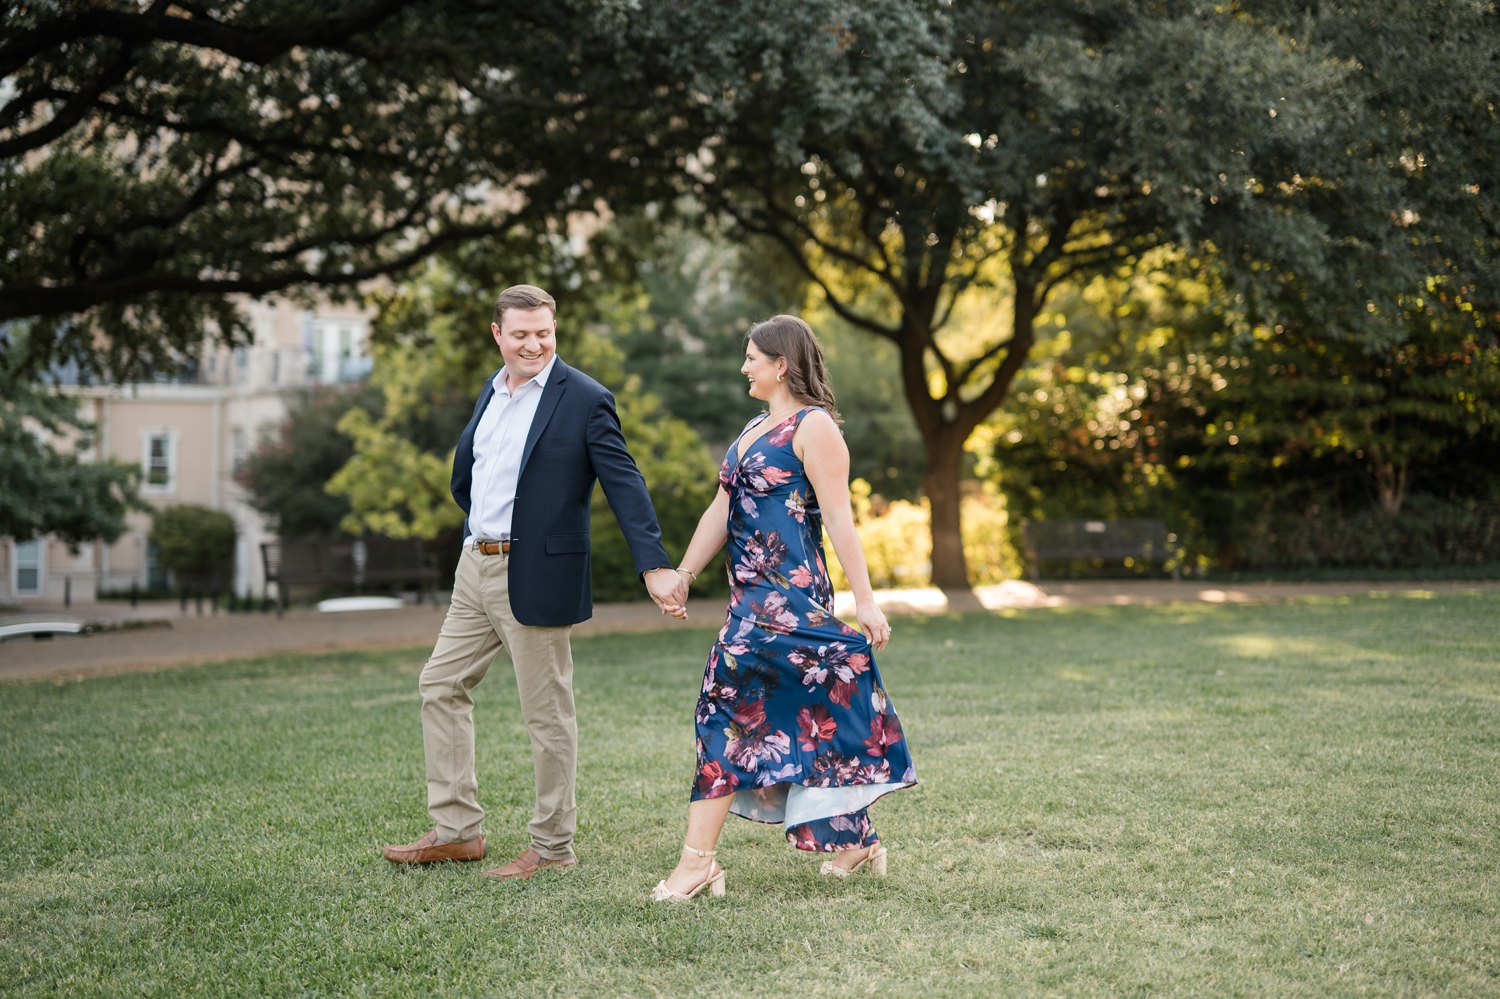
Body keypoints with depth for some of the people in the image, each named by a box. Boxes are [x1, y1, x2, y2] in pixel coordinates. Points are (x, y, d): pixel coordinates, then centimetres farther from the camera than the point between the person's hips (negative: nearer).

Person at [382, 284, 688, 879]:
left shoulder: (585, 400, -10)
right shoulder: (493, 391, 12)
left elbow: (624, 484, -16)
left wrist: (654, 565, -25)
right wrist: (486, 527, 12)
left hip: (536, 578, -8)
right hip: (476, 567, 8)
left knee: (547, 713, 1)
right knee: (441, 685, 11)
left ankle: (553, 847, 13)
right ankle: (457, 831, 20)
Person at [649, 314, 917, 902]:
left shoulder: (813, 427, -8)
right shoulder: (755, 429, 19)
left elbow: (838, 517, -13)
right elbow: (722, 510, 19)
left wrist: (865, 601, -16)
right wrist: (683, 574, 11)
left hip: (786, 597, -9)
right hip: (753, 595, 9)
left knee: (731, 709, -10)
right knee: (802, 717, 12)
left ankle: (698, 860, -8)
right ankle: (857, 842, 22)